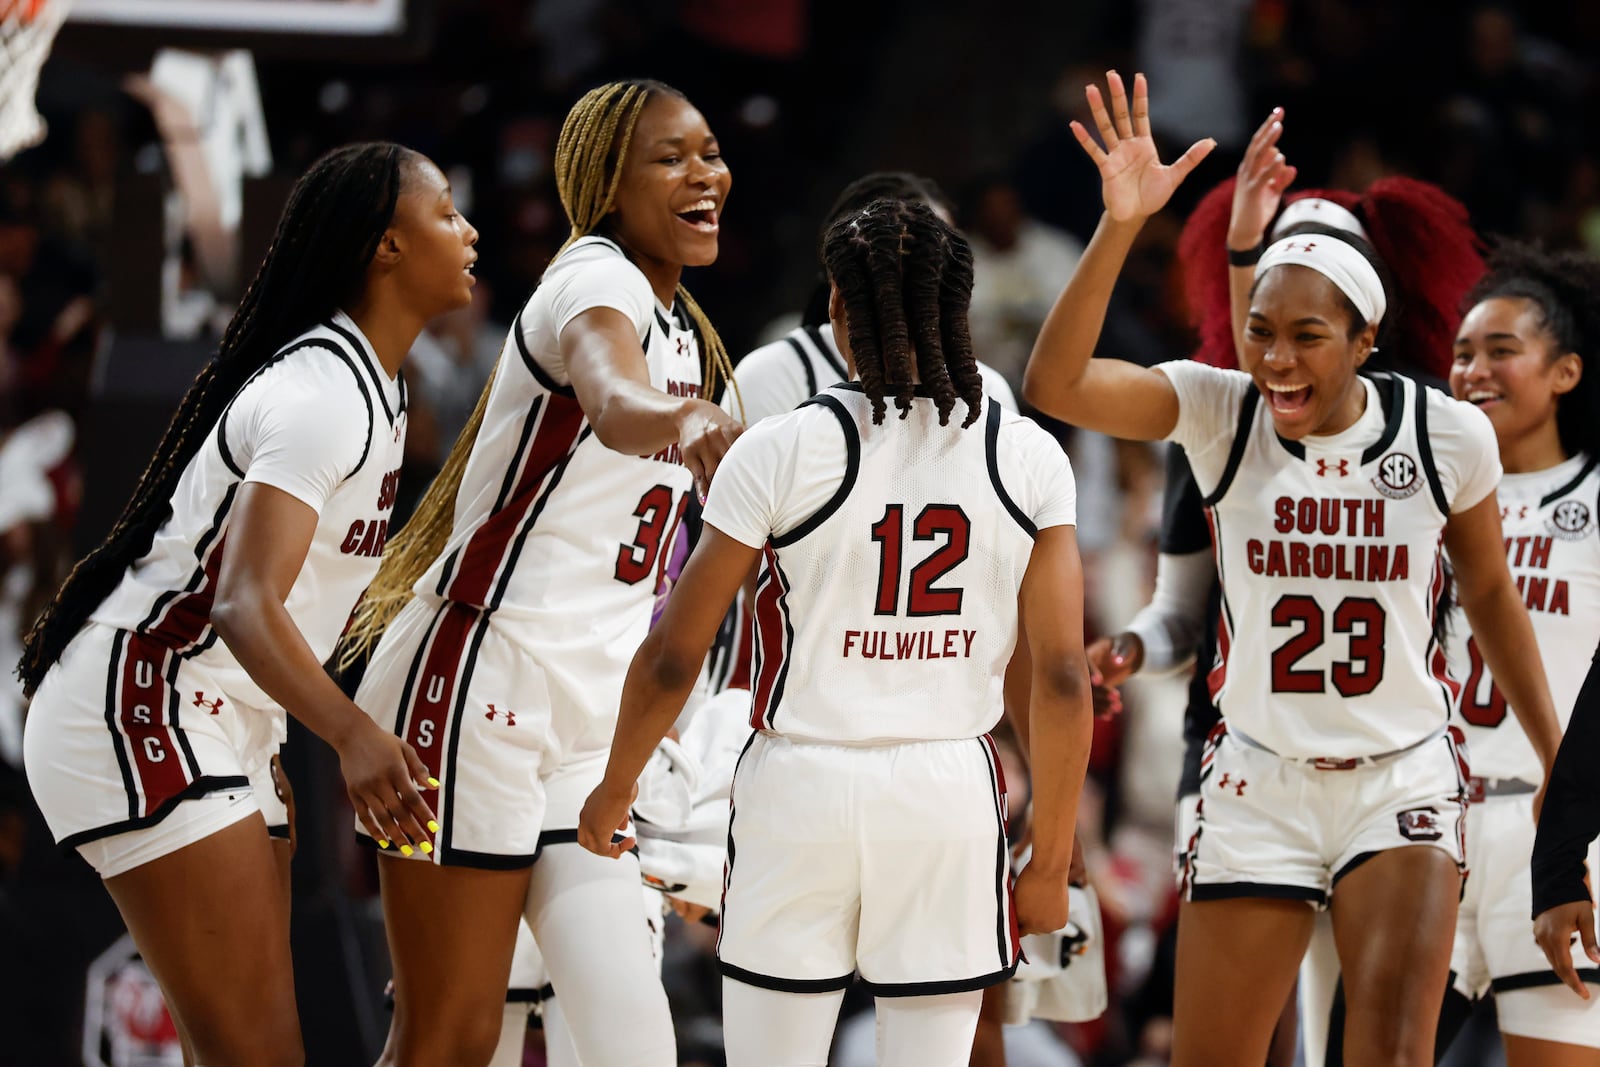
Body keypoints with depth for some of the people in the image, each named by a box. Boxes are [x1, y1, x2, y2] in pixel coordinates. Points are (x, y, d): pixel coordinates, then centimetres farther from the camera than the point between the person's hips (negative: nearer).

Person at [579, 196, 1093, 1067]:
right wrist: (1050, 863, 7)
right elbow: (1061, 679, -2)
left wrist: (613, 791, 13)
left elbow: (674, 656, -3)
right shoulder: (1030, 461, -1)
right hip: (950, 796, 2)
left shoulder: (778, 453, -7)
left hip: (801, 789, -2)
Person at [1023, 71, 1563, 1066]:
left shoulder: (1447, 434, -6)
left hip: (1404, 778, -1)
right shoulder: (1217, 410, -8)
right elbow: (1056, 384, -24)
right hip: (1259, 781, 1)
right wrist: (1120, 227, -35)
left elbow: (1491, 593, 10)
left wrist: (1558, 759, 14)